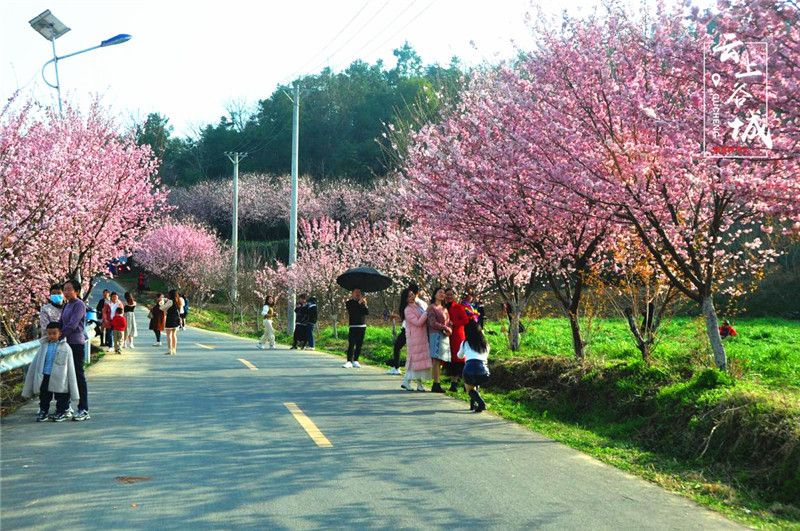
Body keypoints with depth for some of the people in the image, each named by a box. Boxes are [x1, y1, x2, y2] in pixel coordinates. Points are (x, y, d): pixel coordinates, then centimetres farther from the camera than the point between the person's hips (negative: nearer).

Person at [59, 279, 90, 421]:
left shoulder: (79, 305, -11)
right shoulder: (66, 305, 16)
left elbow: (72, 325, -18)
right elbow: (61, 323, 16)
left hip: (77, 343, -9)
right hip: (67, 343, 9)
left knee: (79, 376, -7)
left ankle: (84, 410, -4)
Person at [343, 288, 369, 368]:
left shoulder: (362, 302, 13)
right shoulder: (349, 302, 2)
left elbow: (367, 313, 3)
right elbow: (351, 311, -17)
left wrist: (365, 305, -14)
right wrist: (359, 303, -22)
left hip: (362, 326, 4)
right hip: (353, 326, -4)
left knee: (359, 345, 4)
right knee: (351, 344, -12)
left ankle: (355, 361, 10)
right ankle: (349, 361, -17)